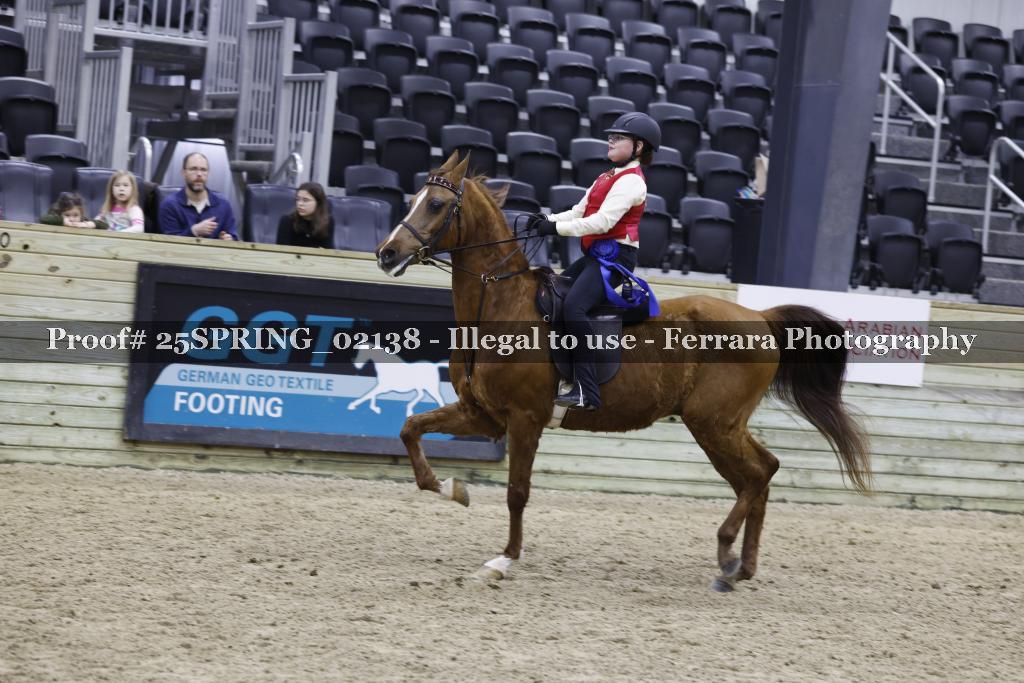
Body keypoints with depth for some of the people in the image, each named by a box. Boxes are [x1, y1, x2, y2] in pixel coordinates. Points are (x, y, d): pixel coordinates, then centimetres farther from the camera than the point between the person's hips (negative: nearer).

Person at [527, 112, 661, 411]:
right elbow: (579, 212, 16)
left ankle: (586, 391, -31)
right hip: (595, 254, 11)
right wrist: (548, 219, -2)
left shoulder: (630, 181, -11)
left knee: (573, 307, -27)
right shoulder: (607, 178, 21)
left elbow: (602, 221, -21)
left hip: (615, 255, -11)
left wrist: (556, 228, -22)